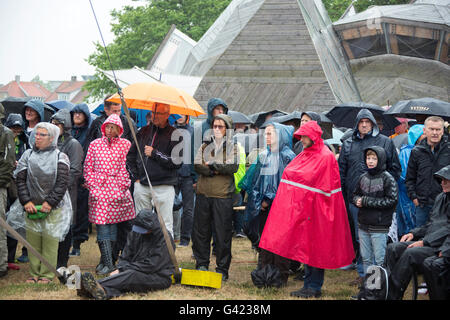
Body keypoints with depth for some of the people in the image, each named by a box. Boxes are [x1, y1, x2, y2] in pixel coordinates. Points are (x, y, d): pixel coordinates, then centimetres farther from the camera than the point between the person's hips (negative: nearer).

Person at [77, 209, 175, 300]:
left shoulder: (165, 239, -12)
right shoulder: (135, 233, 10)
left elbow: (151, 265, -17)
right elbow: (125, 256, 11)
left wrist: (123, 270, -18)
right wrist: (120, 269, -12)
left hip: (159, 277, -6)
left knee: (132, 275, -34)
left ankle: (98, 286, -52)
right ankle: (103, 292, -60)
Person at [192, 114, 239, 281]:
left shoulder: (232, 147, 6)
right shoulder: (205, 146, 14)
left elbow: (233, 167, -11)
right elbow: (197, 166, -1)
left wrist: (211, 165, -7)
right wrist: (218, 170, -12)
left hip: (223, 195, -3)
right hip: (203, 193, 3)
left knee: (223, 233, -3)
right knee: (200, 231, 6)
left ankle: (222, 269, 5)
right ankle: (202, 264, 18)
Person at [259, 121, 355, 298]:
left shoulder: (326, 157, -11)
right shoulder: (305, 155, 14)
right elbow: (290, 174, 16)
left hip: (316, 209, -8)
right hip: (301, 206, 8)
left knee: (315, 247, -3)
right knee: (306, 246, 10)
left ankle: (314, 287, 2)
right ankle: (308, 286, 16)